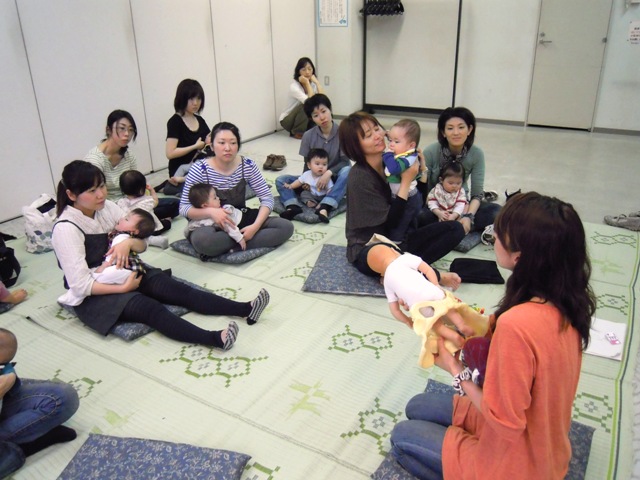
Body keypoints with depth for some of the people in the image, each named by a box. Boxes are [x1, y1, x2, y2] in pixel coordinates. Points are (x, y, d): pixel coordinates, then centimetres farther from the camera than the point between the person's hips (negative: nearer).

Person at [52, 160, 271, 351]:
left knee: (176, 289, -20)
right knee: (149, 307, -32)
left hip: (126, 273, 6)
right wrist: (124, 288, -24)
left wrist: (129, 242, -19)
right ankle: (214, 338, -53)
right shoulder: (65, 228, -18)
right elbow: (80, 285, -22)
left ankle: (244, 309, -32)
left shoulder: (107, 207, -1)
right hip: (94, 295, -6)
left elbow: (142, 244, 3)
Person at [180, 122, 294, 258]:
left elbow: (267, 198, -6)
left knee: (286, 227, -17)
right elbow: (184, 208, -13)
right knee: (202, 240, -40)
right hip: (212, 225, -4)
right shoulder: (200, 169, -15)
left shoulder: (248, 165, -8)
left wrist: (256, 226, -23)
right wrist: (210, 212, -33)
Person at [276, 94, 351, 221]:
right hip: (314, 180, 3)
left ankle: (326, 206, -43)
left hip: (334, 180, -2)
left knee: (348, 170, -36)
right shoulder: (308, 136, -5)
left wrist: (329, 172, -31)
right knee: (281, 180, -14)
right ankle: (293, 207, -41)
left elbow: (345, 161, -14)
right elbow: (307, 164, -2)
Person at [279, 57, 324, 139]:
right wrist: (307, 83, -29)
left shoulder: (313, 83, -4)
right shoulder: (294, 86, -22)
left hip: (305, 119, 5)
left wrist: (317, 82, -20)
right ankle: (297, 132, -13)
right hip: (287, 120, -5)